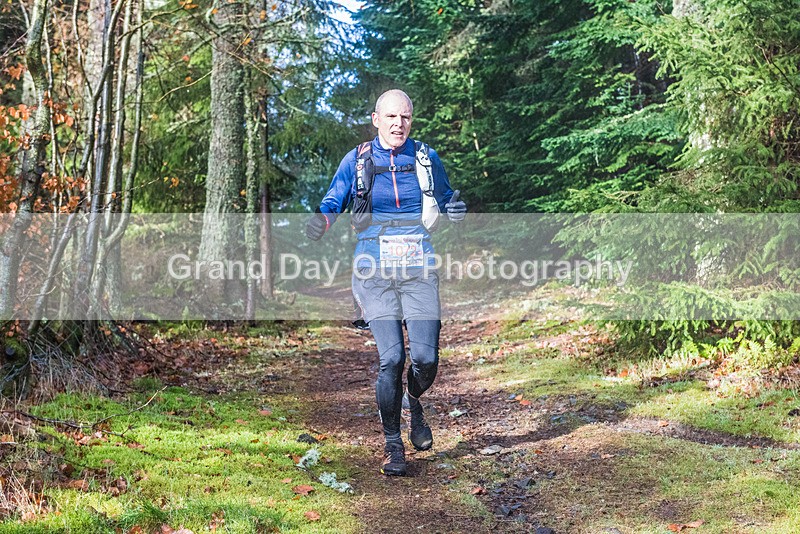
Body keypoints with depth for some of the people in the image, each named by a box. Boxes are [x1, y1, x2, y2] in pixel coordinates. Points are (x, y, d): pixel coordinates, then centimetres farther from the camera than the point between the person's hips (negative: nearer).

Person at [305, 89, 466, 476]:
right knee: (391, 358, -9)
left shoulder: (426, 159, 7)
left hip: (419, 272, 1)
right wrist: (319, 223, -16)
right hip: (375, 272, -1)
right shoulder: (356, 161, 3)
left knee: (426, 358, -7)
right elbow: (331, 205, 7)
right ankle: (392, 446, 9)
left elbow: (446, 199, 18)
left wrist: (456, 211, -6)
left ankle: (412, 401, 30)